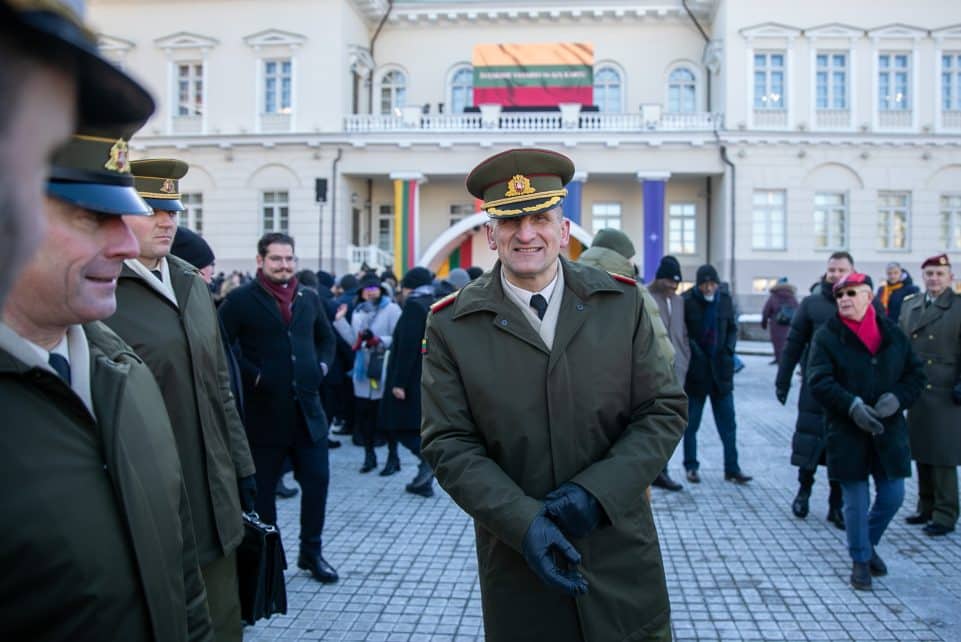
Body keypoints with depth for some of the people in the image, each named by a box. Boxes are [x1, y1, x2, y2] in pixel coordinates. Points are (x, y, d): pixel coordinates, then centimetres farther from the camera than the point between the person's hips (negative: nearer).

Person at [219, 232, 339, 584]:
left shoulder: (309, 298, 10)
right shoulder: (240, 299, -6)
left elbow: (327, 338, 23)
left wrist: (322, 366, 6)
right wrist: (253, 376, -15)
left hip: (307, 407, 5)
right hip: (264, 409, -4)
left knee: (317, 479, 6)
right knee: (262, 487, 9)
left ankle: (311, 551, 24)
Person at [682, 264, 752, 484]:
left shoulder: (724, 299, 4)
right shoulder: (687, 301, -10)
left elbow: (732, 328, 15)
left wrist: (729, 348, 1)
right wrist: (693, 350, -17)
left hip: (720, 369, 4)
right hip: (695, 371, -4)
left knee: (728, 423, 6)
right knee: (691, 423, 7)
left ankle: (732, 468, 15)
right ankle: (691, 467, 19)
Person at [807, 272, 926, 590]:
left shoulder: (892, 333, 6)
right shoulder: (826, 336, -5)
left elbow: (916, 374, 8)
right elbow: (819, 382, -13)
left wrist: (897, 397, -11)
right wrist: (852, 405, -26)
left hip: (888, 430, 3)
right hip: (847, 433, -3)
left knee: (892, 496, 9)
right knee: (856, 501, 3)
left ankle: (869, 543, 37)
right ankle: (861, 560, 23)